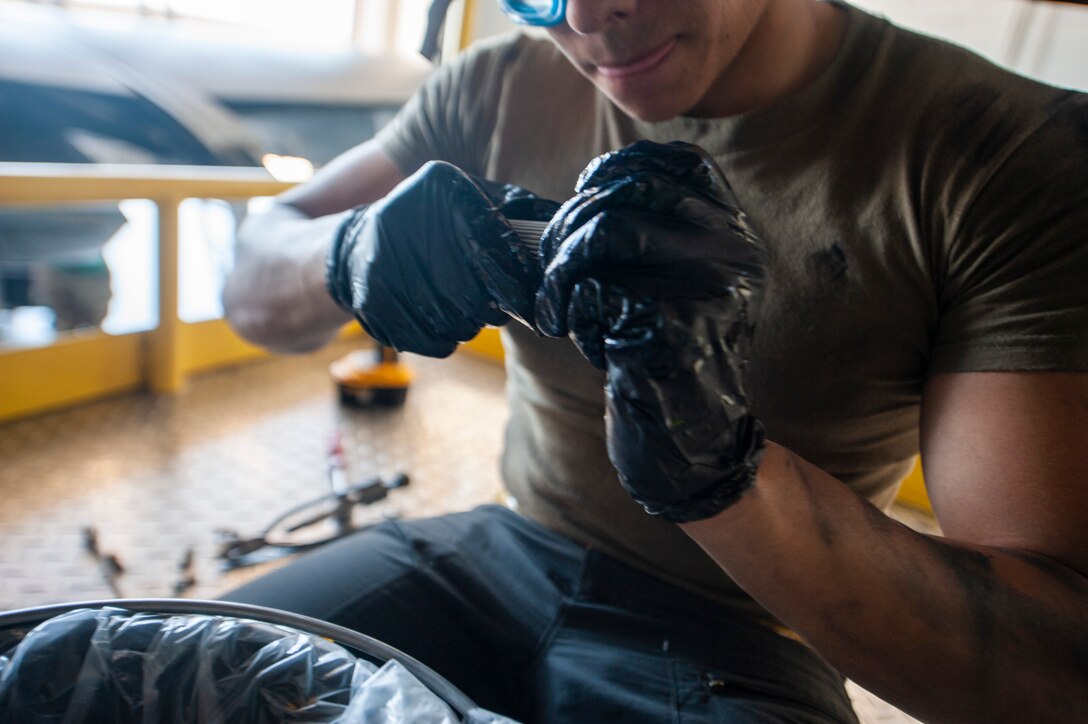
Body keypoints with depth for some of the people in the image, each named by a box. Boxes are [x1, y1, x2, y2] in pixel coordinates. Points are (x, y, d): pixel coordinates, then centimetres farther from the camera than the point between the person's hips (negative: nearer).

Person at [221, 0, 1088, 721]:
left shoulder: (1017, 156, -16)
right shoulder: (498, 89, -4)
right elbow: (254, 291, -1)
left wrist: (723, 470, -37)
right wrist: (355, 251, -23)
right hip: (498, 556, 4)